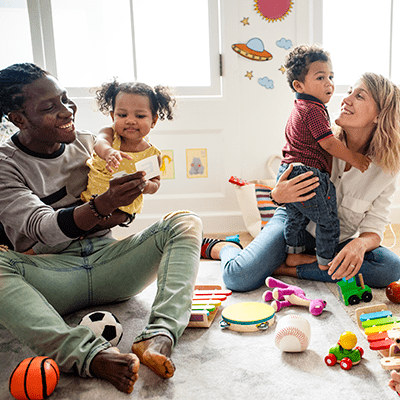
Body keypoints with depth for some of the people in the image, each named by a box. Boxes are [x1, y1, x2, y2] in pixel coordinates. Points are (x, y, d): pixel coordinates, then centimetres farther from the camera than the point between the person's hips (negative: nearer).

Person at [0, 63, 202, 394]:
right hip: (51, 275, -3)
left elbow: (122, 214, 14)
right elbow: (43, 228, -20)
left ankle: (158, 338, -37)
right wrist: (102, 207, -36)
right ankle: (91, 354, -47)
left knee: (185, 222, -16)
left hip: (106, 261, 4)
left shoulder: (89, 143, 9)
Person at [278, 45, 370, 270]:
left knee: (296, 218, 22)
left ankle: (294, 254, 34)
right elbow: (328, 143, -17)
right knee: (328, 221, 4)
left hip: (288, 171, 10)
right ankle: (327, 262, 15)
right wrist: (354, 158, -7)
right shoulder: (314, 110, -16)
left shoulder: (300, 108, 18)